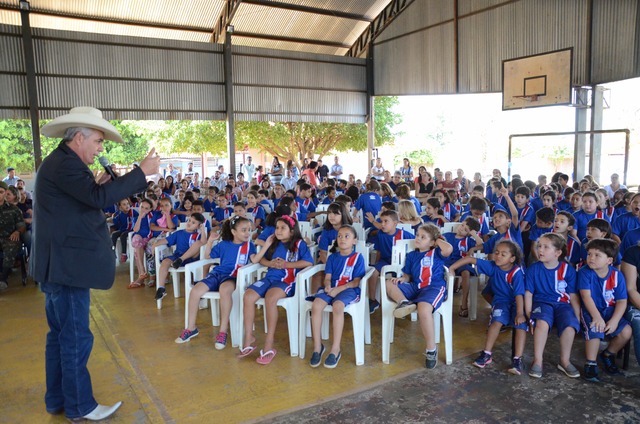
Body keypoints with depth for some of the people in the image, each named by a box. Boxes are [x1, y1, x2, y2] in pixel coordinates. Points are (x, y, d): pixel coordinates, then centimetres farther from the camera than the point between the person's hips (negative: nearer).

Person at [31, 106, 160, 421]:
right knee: (76, 337, 0)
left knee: (60, 334, 18)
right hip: (67, 265, -11)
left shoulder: (61, 162, 17)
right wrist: (142, 171, -24)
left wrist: (97, 185, 5)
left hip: (61, 264, 11)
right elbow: (100, 197, -29)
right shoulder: (64, 163, -16)